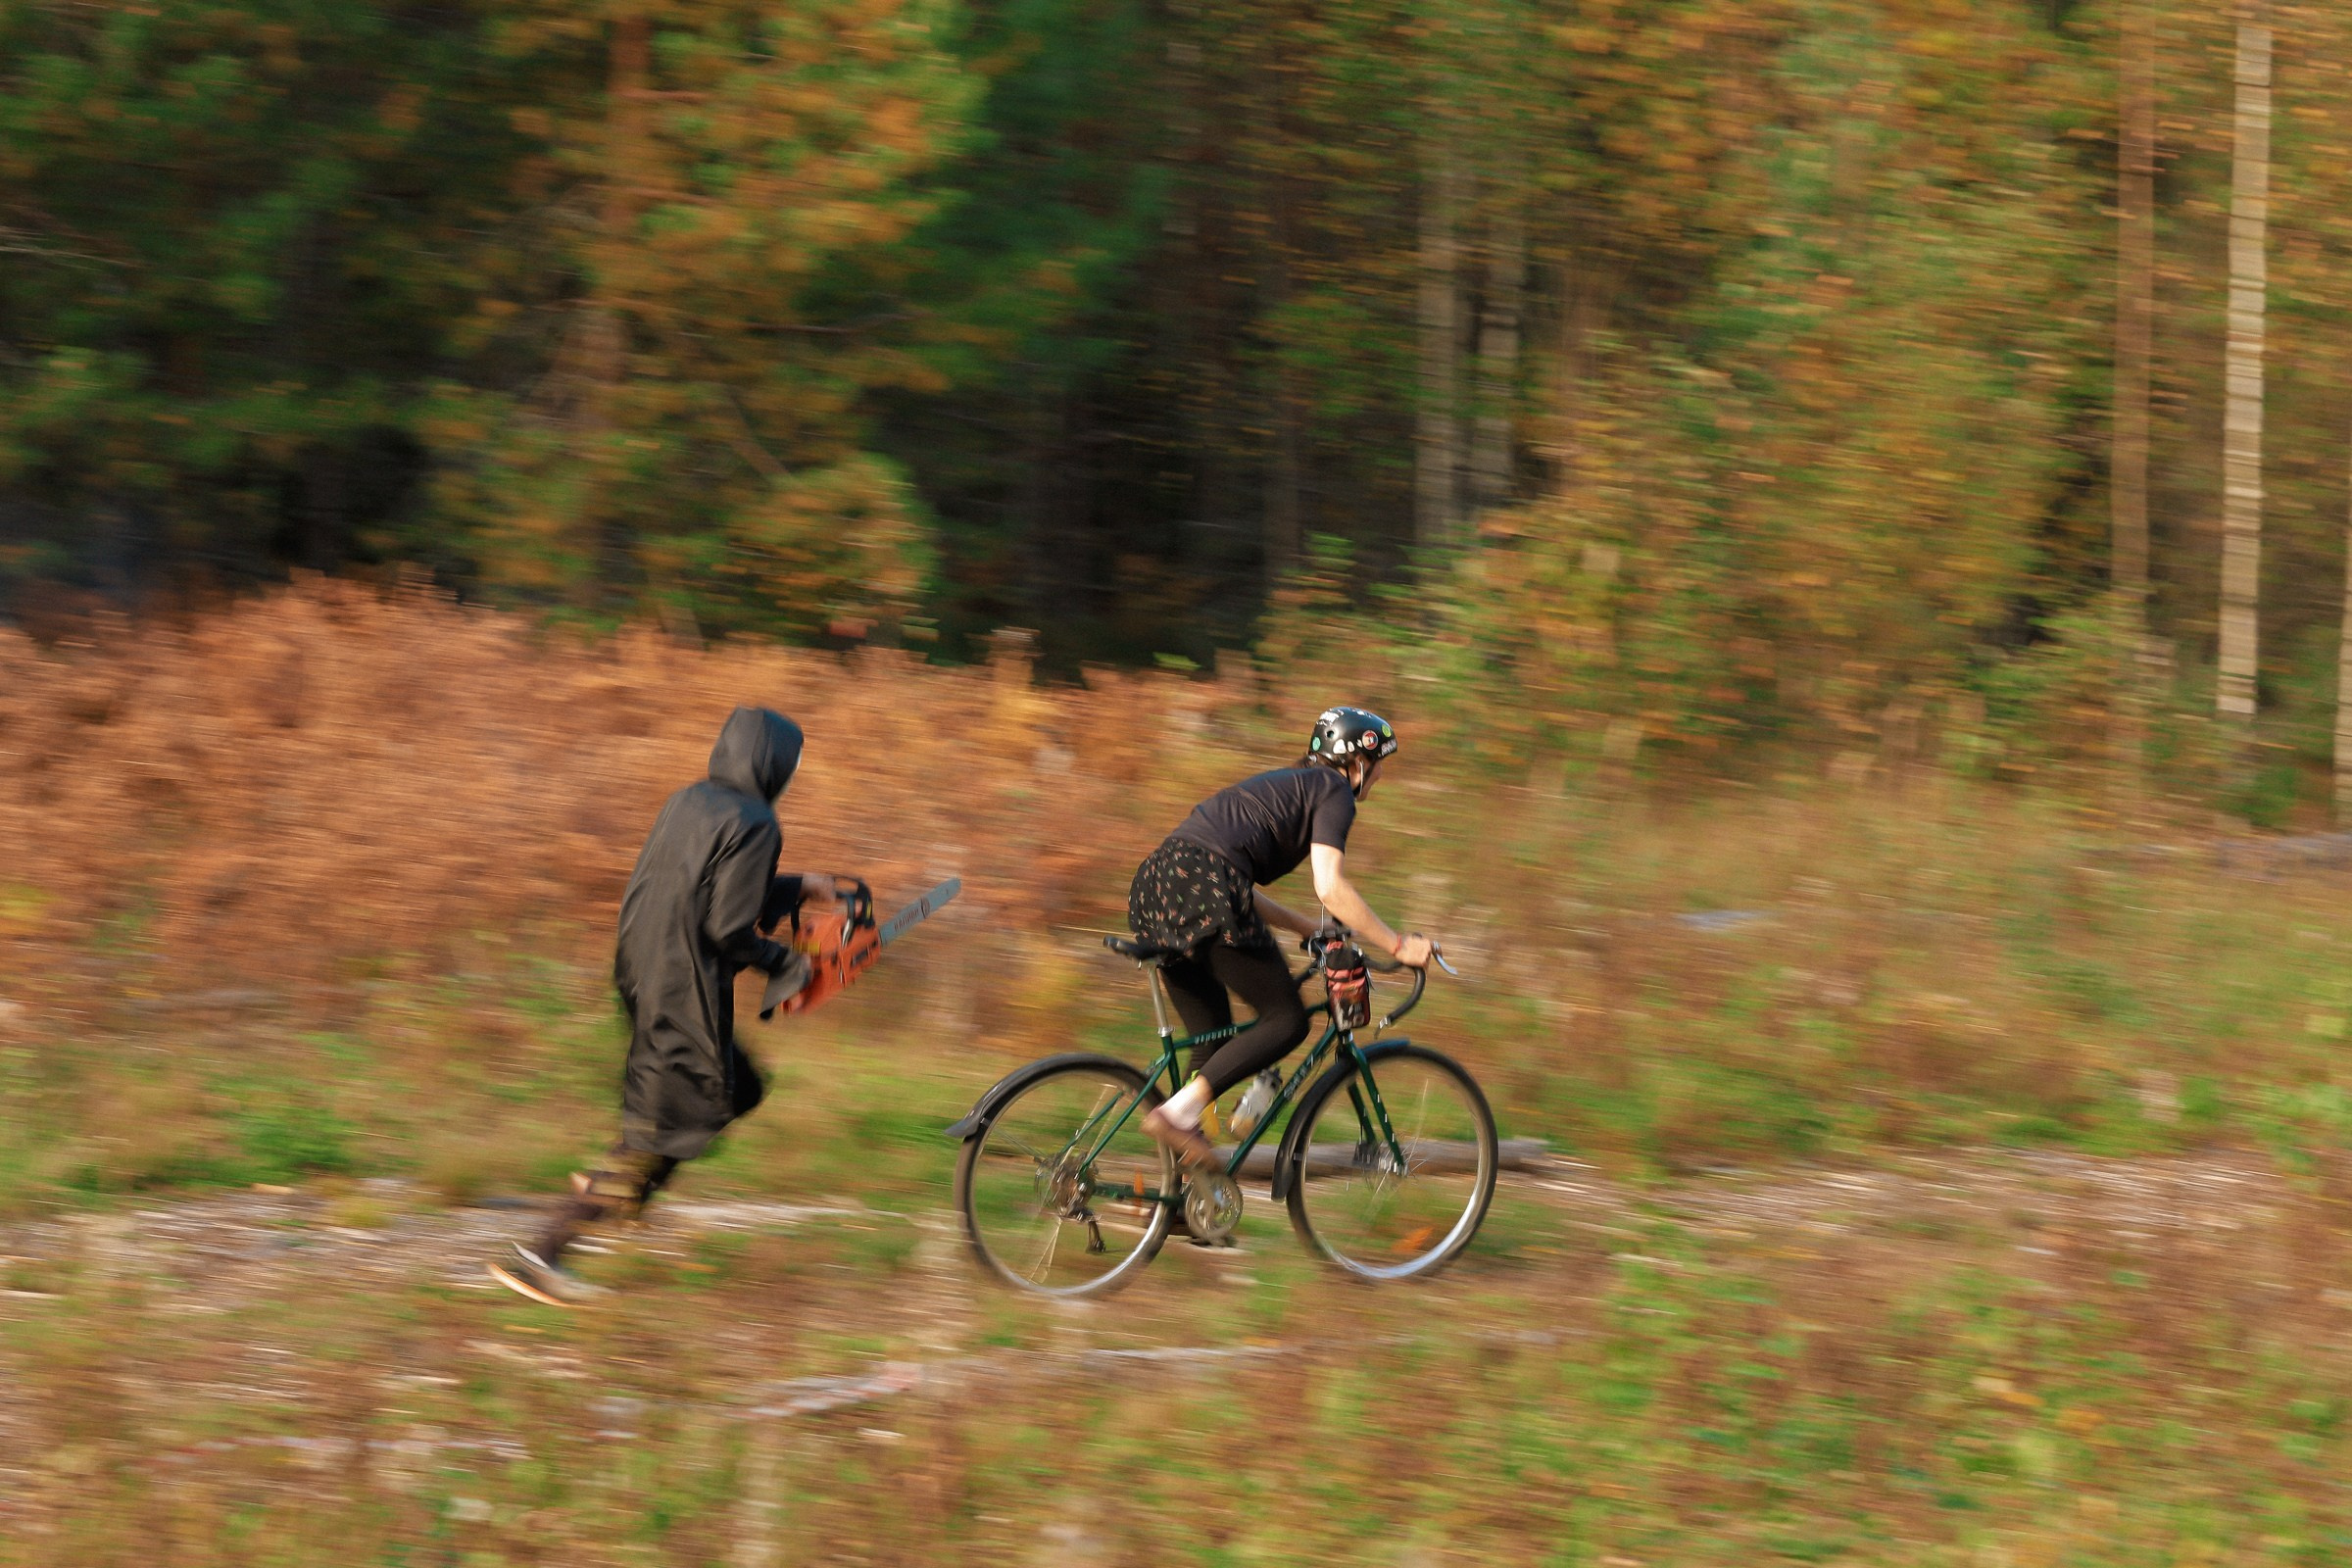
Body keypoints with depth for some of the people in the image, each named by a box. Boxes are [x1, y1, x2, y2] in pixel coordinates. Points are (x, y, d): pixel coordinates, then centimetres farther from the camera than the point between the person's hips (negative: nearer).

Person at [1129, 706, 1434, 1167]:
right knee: (1286, 1021, 0)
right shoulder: (1334, 791, 5)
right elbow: (1330, 886, -8)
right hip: (1202, 887, -9)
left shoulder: (1285, 785, 32)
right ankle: (1177, 1112, -11)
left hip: (1155, 886, 9)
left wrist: (1311, 928, 35)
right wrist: (1398, 946, -2)